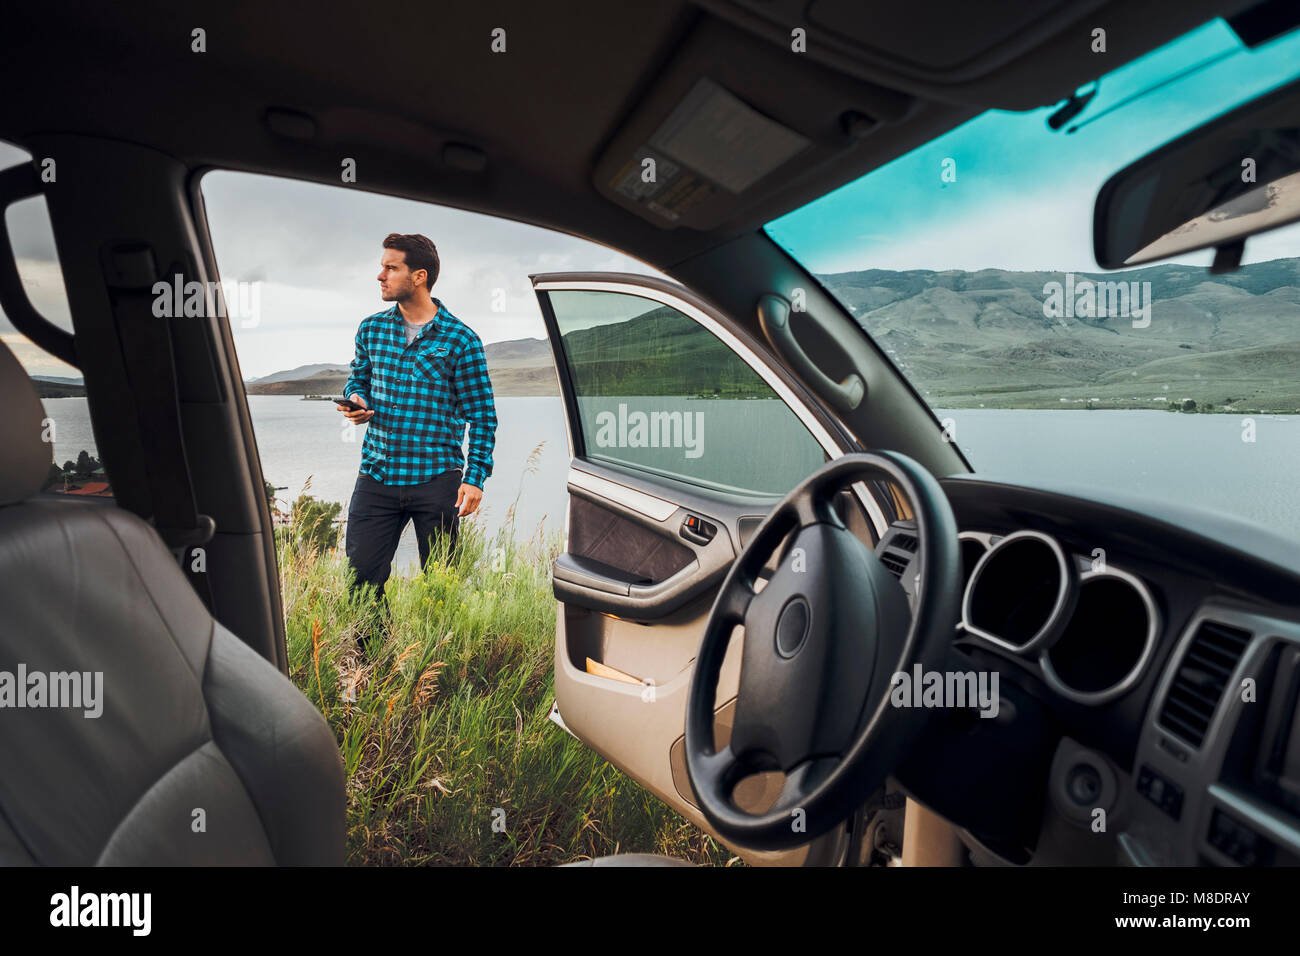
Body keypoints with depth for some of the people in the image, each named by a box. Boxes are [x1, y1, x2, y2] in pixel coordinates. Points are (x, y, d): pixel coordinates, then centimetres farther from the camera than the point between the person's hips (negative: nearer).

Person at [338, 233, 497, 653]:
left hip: (436, 480, -3)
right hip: (377, 476, 4)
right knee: (361, 576, 4)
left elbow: (482, 415, -3)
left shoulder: (461, 340, -3)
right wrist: (356, 400, -1)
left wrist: (475, 478, -10)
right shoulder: (371, 328, 9)